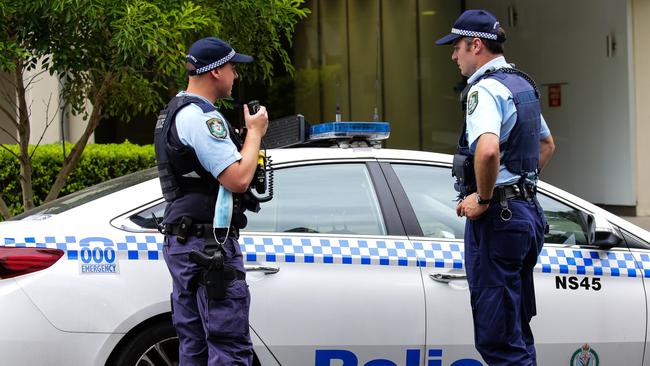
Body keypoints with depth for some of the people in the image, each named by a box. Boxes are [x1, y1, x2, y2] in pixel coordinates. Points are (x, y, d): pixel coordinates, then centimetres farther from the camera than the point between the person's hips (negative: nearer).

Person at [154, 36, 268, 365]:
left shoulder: (173, 113, 17)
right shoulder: (202, 117, -16)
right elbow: (238, 179, -23)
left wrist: (248, 134, 14)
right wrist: (254, 132, -7)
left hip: (179, 242, 10)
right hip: (209, 245, -10)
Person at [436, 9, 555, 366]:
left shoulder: (485, 89, -15)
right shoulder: (523, 85, 16)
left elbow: (487, 149, -34)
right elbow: (547, 145, 31)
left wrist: (483, 198, -20)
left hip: (496, 217, -10)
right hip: (528, 212, 10)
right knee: (518, 332, 17)